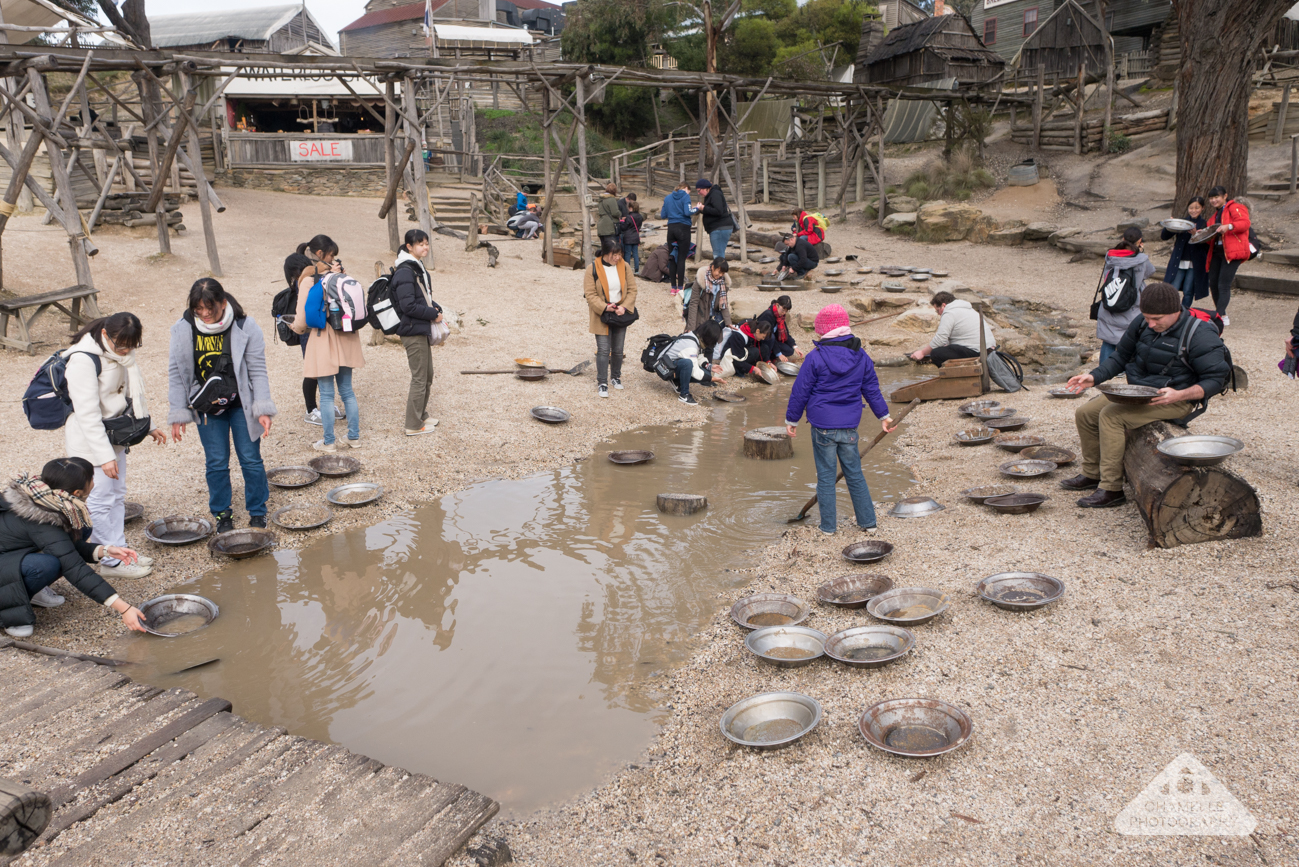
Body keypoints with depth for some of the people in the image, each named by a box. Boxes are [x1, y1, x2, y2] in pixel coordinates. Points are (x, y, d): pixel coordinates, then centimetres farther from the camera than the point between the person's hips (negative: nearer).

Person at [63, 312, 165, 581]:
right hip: (89, 440, -9)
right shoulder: (84, 359, -25)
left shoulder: (119, 352, 1)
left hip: (113, 435, 9)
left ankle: (120, 551, 26)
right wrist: (105, 456, -26)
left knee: (117, 495, 15)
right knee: (100, 501, -2)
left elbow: (130, 393, 17)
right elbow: (87, 413, -25)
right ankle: (111, 561, 6)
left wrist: (149, 425, 19)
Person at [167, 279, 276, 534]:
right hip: (206, 408, 1)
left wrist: (263, 409, -12)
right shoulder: (183, 330, -8)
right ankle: (222, 514, 24)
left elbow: (258, 371, -7)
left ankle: (257, 513, 20)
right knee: (216, 463, 7)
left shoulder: (245, 327, -12)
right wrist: (178, 415, -2)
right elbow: (176, 374, -1)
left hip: (241, 405, -1)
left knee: (251, 459, 4)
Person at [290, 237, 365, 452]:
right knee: (347, 390, 15)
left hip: (323, 338, -4)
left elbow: (303, 318, -9)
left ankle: (328, 442, 11)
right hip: (346, 339, 4)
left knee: (326, 394, 4)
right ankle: (354, 437, 22)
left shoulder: (309, 280, -11)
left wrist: (298, 328, 13)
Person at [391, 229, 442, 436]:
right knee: (419, 379, -3)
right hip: (413, 332, -10)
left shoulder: (417, 268, 12)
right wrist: (433, 314, -15)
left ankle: (422, 416, 31)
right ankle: (413, 425, 5)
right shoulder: (405, 272, -18)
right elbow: (409, 306, -23)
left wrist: (436, 308, 3)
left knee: (427, 376, 18)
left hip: (423, 330, 10)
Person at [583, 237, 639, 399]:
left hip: (620, 314, 3)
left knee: (618, 349, 13)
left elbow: (632, 290, 2)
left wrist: (625, 307, -13)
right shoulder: (593, 269, -12)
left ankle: (616, 376, 32)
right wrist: (605, 307, -23)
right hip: (602, 316, -3)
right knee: (603, 350, -5)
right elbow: (590, 294, -11)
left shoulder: (624, 266, -1)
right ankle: (602, 383, 2)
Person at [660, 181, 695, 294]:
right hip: (683, 228, -5)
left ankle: (673, 287, 7)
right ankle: (680, 287, -7)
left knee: (672, 258, 7)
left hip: (671, 228, 5)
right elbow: (687, 212, -16)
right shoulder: (685, 196, -3)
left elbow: (662, 216, 12)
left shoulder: (668, 197, 12)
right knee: (681, 258, -4)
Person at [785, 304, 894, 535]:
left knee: (825, 476, 6)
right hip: (850, 426, 4)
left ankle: (828, 525, 12)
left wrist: (791, 420, 6)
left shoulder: (815, 358, -11)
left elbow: (800, 392, -5)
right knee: (854, 473, 15)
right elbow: (872, 389, 12)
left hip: (823, 426, -4)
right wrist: (884, 416, 24)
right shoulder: (861, 357, 2)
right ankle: (867, 521, 20)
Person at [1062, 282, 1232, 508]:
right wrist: (1094, 377, -2)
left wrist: (1179, 395, -32)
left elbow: (1216, 380, -16)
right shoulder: (1142, 323, 1)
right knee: (1085, 413, -2)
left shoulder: (1200, 336, -19)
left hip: (1175, 400, -8)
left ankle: (1111, 489, -22)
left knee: (1111, 416, -27)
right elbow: (1120, 356, 15)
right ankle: (1092, 474, 15)